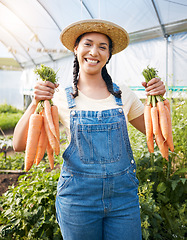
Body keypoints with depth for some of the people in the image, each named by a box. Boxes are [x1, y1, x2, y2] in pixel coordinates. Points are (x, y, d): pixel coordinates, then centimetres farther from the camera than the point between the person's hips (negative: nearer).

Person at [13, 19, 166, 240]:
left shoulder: (123, 94, 1)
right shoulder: (61, 98, -4)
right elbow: (20, 145, -6)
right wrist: (36, 103, -18)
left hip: (123, 194, 2)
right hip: (78, 196, -1)